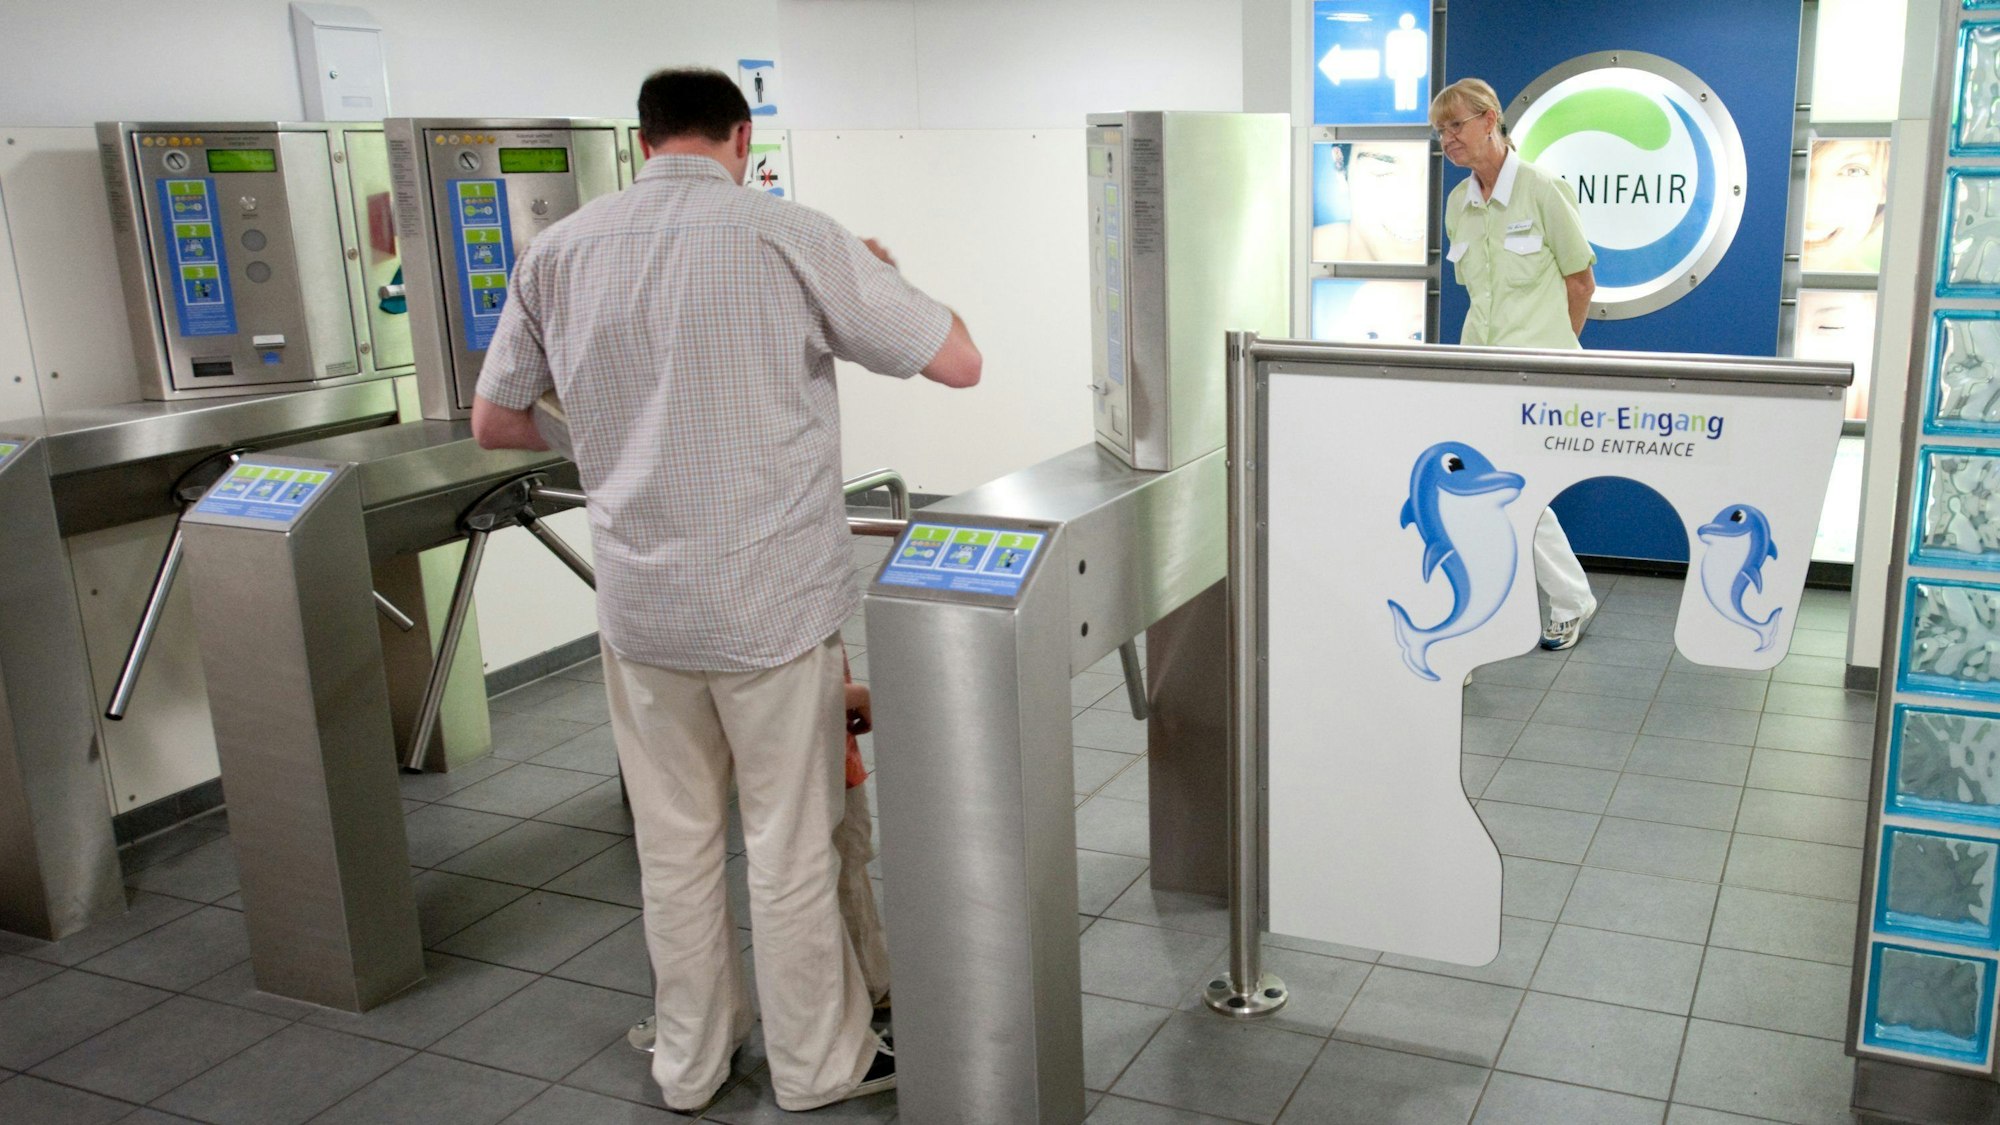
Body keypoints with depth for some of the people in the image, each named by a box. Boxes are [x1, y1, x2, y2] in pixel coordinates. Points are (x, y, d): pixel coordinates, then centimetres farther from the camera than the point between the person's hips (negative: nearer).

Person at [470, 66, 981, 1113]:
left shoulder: (557, 253, 2)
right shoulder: (789, 236, -10)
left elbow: (493, 422, 12)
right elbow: (959, 362, -6)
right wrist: (882, 271, 12)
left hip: (639, 604, 4)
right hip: (776, 601, -3)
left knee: (673, 845, 16)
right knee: (790, 848, 9)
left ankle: (689, 1062, 31)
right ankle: (819, 1065, 25)